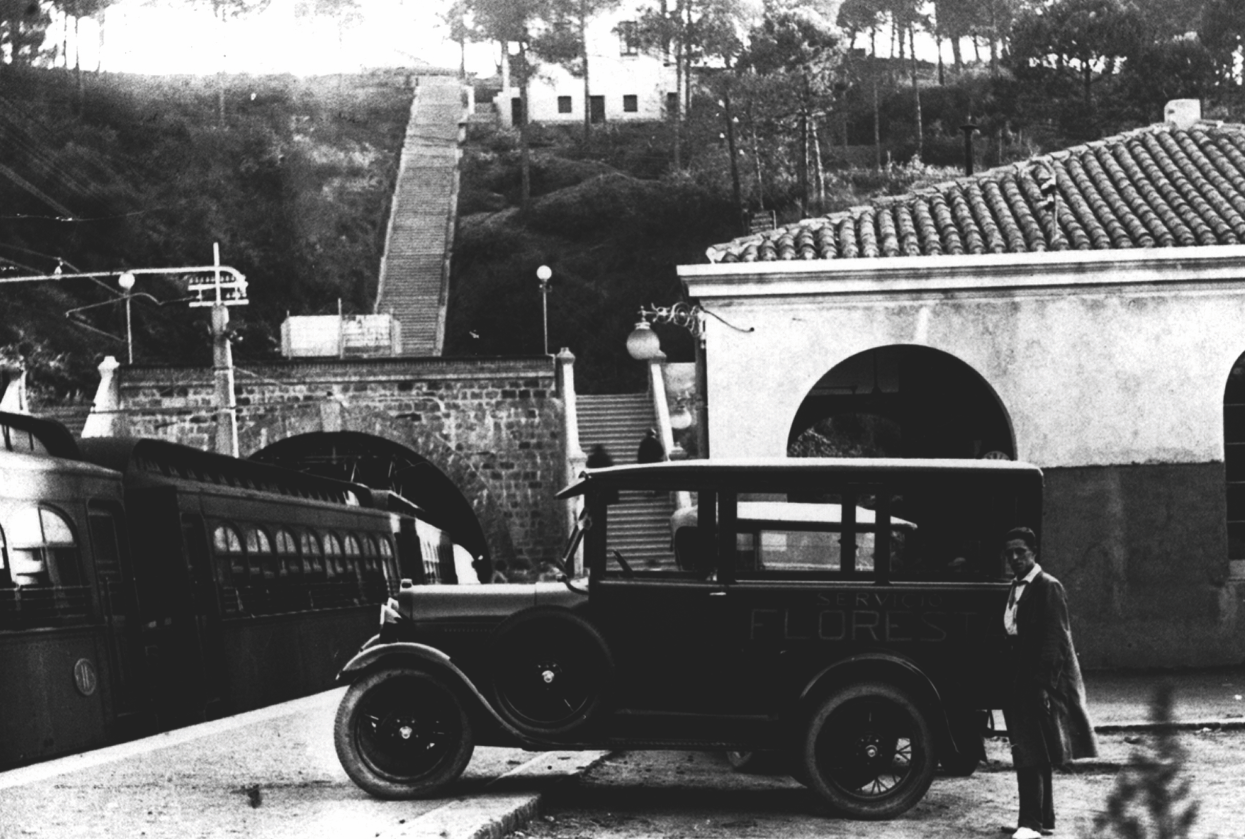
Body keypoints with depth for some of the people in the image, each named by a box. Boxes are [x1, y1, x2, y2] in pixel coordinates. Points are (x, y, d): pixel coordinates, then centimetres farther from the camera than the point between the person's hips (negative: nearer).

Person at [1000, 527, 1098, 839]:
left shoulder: (1048, 587, -11)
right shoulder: (1016, 588, 14)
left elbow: (1055, 639, -16)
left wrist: (1043, 685, -20)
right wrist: (1011, 682, 11)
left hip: (1040, 682, -9)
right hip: (1021, 682, 9)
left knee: (1032, 754, -11)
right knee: (1031, 754, 14)